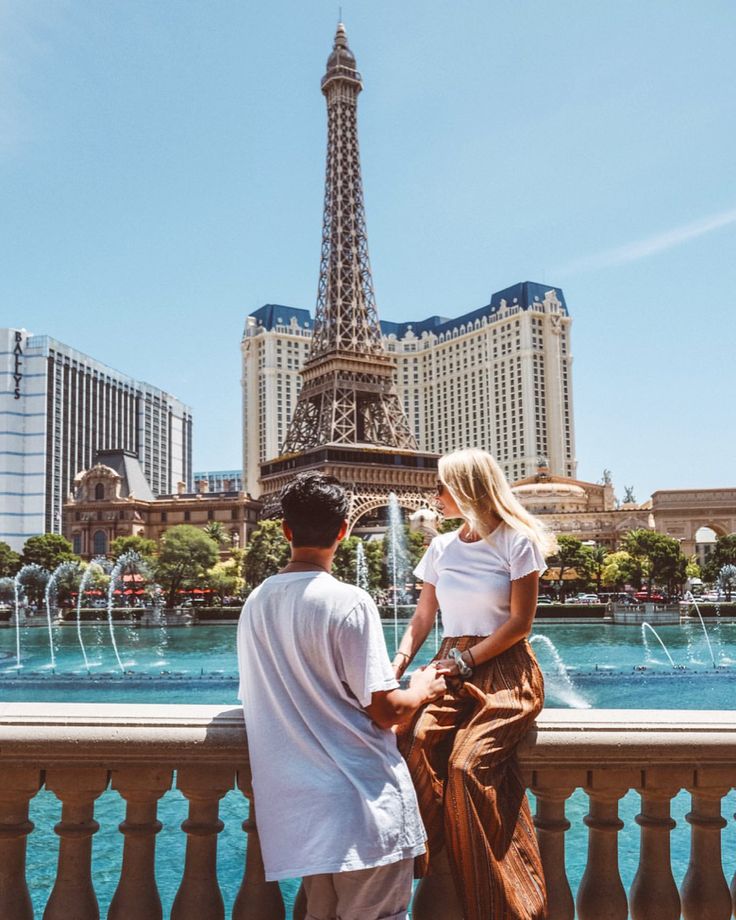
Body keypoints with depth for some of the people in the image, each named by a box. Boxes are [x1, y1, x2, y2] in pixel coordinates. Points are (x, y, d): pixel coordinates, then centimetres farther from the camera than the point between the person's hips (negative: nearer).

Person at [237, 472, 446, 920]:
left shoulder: (256, 604, 3)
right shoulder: (350, 603, -17)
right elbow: (386, 711, -15)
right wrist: (423, 688, 6)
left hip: (302, 808, 6)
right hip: (364, 805, -6)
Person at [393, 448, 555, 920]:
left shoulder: (517, 541, -2)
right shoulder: (441, 547, 14)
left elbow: (520, 622, -6)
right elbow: (422, 619, 16)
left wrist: (464, 663, -12)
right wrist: (398, 664, -1)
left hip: (505, 669, -4)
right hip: (453, 667, 5)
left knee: (467, 765, -28)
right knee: (414, 743, -27)